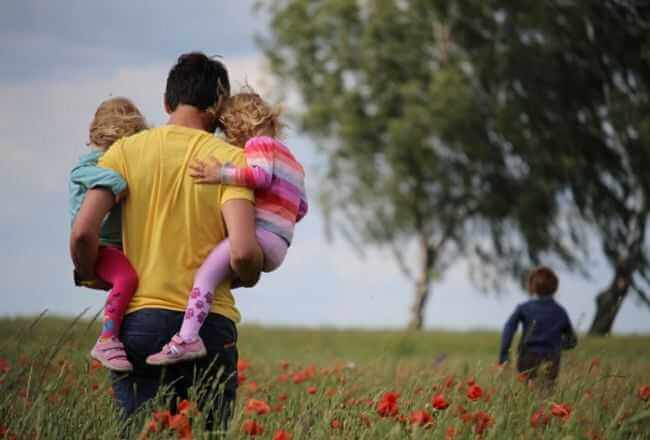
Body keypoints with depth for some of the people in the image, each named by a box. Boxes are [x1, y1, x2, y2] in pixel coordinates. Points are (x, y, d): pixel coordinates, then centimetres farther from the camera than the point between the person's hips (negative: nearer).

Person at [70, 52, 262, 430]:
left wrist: (90, 276, 13)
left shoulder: (125, 151, 4)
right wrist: (249, 276, 8)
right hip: (209, 325, -1)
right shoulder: (230, 159, -2)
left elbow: (83, 233, -7)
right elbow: (243, 253, -14)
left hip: (139, 319, 1)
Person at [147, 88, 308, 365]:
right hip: (277, 248, 11)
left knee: (207, 271, -25)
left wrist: (222, 175, -24)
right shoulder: (291, 160, 30)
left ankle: (187, 339, -41)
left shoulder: (259, 143, 2)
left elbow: (261, 175, -19)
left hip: (260, 237, -11)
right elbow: (301, 208, 30)